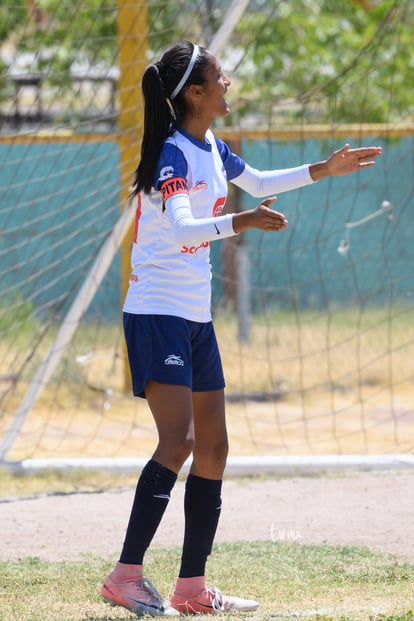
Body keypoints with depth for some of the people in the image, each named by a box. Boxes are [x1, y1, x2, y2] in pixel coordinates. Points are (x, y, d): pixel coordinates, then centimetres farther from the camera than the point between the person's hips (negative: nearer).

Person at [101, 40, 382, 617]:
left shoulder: (213, 150, 11)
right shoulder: (173, 154, -16)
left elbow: (258, 182, 31)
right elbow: (180, 228, -31)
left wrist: (325, 169, 30)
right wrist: (240, 222, -44)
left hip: (196, 320, 9)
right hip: (157, 315, -9)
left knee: (213, 447, 8)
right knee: (179, 440, -20)